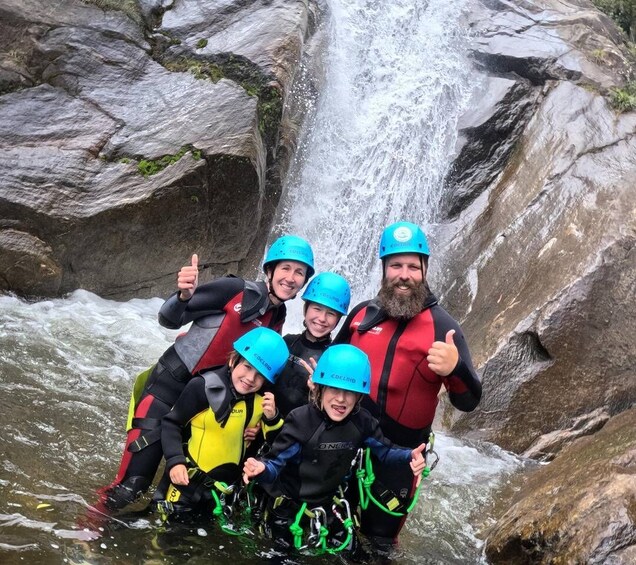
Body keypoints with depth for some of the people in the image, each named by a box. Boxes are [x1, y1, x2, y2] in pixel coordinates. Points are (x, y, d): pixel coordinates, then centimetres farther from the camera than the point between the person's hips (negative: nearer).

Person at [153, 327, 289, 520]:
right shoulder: (203, 387, -21)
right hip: (190, 478, -5)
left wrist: (272, 419, -17)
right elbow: (171, 423, -13)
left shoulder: (264, 399, -6)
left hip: (228, 483, 5)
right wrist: (175, 460, -24)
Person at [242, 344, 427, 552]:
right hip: (288, 505, -4)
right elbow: (276, 463, -29)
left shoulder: (362, 422, -13)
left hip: (327, 505, 4)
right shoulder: (300, 420, -27)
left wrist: (409, 458, -22)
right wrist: (262, 468, -53)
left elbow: (384, 451, 0)